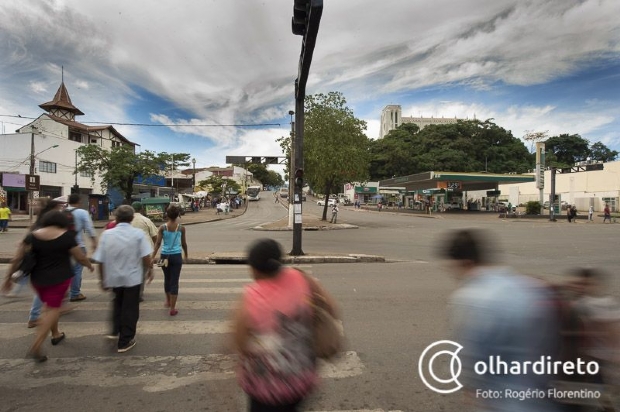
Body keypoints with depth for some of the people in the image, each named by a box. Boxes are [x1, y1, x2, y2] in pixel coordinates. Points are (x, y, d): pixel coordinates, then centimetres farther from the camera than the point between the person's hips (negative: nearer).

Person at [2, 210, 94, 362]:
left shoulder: (32, 236, -1)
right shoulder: (67, 236, -11)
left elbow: (17, 259, 1)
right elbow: (80, 257, -6)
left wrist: (9, 277, 11)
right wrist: (90, 265, 12)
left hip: (38, 278, 5)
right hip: (59, 278, -5)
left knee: (51, 306, 23)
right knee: (53, 309, 2)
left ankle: (56, 334, 37)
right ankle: (35, 348, -4)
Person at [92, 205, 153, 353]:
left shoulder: (106, 234, -5)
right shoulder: (138, 234, -12)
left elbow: (100, 261, -2)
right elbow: (146, 257, -18)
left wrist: (103, 280, 10)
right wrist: (150, 270, 0)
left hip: (113, 277, 3)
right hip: (132, 277, -3)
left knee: (118, 302, 30)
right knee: (130, 308, 10)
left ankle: (115, 331, 31)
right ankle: (125, 341, 19)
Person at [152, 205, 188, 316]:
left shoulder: (162, 227, -4)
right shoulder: (181, 228, -4)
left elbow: (158, 243, -8)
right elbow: (184, 243, 5)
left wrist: (153, 257, -7)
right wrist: (186, 255, 20)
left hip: (165, 256, 2)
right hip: (176, 256, -2)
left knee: (167, 279, 22)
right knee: (174, 281, 2)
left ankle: (168, 302, 41)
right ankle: (172, 308, 3)